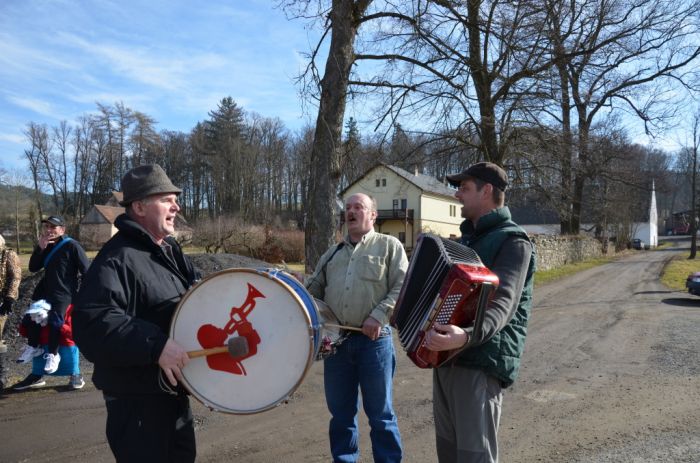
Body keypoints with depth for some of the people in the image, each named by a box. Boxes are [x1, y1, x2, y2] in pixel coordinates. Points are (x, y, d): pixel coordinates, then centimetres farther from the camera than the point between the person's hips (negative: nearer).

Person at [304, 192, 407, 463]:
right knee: (340, 411, 14)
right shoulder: (333, 253, 18)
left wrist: (379, 316, -18)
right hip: (336, 340, 5)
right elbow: (314, 289, 18)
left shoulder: (389, 246, 3)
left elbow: (402, 287, -7)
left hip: (374, 340, -4)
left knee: (380, 413, 6)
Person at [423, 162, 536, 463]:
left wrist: (467, 336, -45)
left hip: (481, 361, -8)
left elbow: (502, 303, -28)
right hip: (447, 356, 8)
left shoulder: (512, 241, -12)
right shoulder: (469, 237, 16)